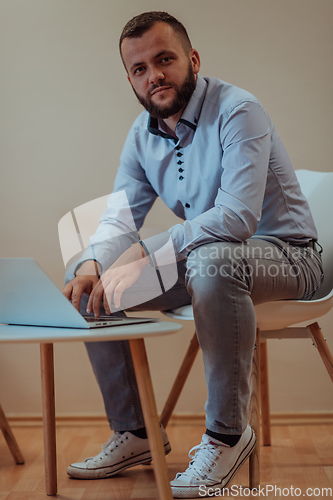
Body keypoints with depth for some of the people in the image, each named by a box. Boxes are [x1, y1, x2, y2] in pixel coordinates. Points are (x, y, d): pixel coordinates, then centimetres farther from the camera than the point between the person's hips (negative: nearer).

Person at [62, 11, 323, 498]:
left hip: (284, 253, -7)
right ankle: (135, 431, 10)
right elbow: (120, 217, 2)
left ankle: (228, 433, -21)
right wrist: (93, 266, -20)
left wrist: (144, 255, -31)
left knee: (212, 260, -41)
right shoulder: (141, 134, 5)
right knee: (89, 282, -2)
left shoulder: (237, 111, -19)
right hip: (199, 259, 8)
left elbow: (238, 215, -31)